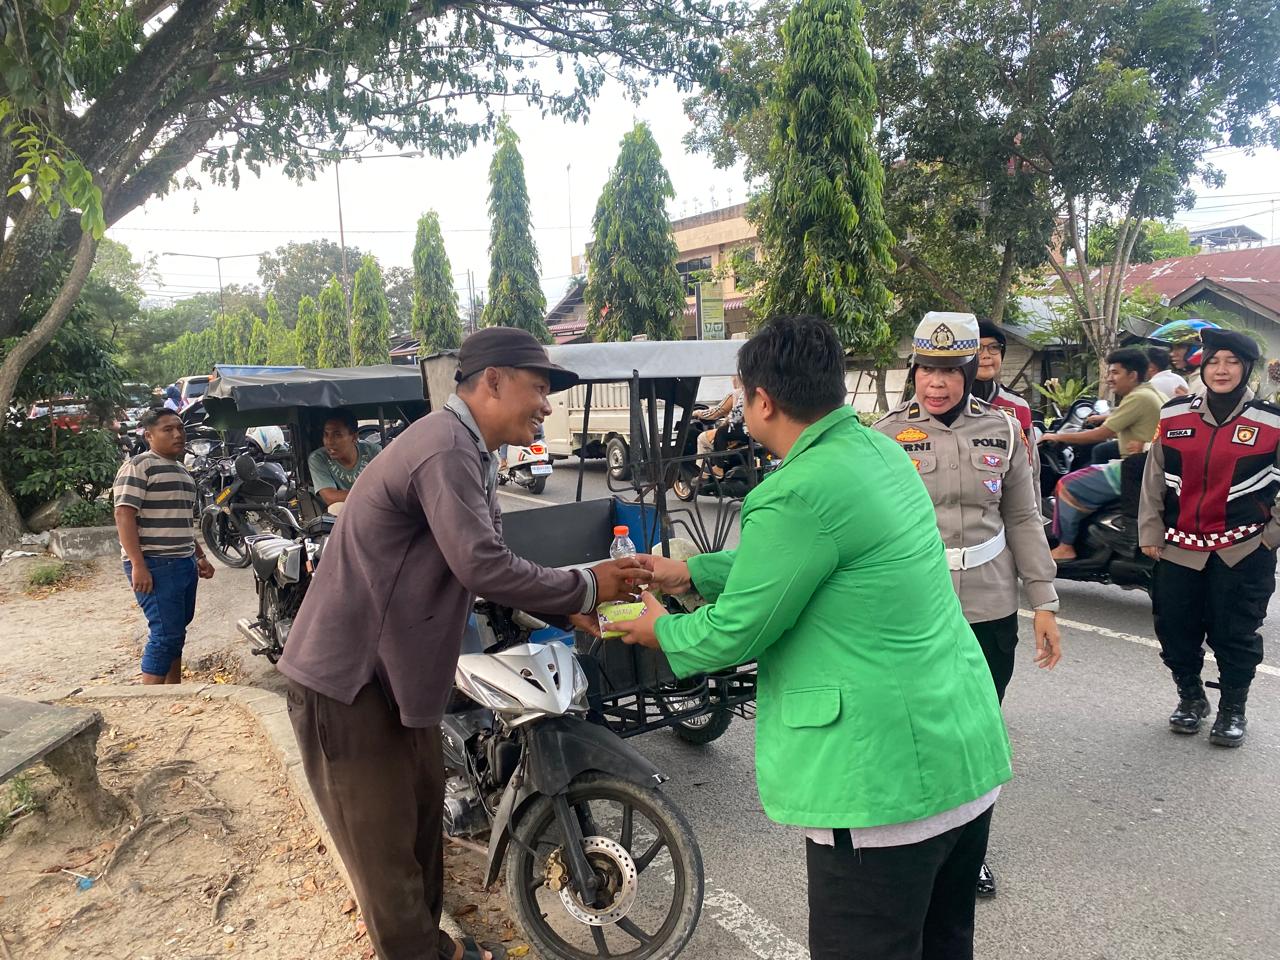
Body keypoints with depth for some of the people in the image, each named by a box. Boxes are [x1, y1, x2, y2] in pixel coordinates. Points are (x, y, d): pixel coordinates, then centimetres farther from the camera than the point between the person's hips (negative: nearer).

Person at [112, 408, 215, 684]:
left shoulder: (183, 472, 19)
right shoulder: (138, 467, -8)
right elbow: (124, 516, -16)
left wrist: (200, 557, 22)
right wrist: (138, 565, -22)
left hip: (185, 564, 9)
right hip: (155, 566, -9)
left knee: (176, 633, 13)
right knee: (165, 635, -10)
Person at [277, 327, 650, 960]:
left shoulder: (474, 456, 10)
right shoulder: (445, 450, -25)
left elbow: (488, 561, 12)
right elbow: (482, 568, -31)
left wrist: (567, 610, 1)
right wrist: (584, 587, -19)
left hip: (396, 666, 10)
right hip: (348, 675, -10)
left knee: (424, 806, 20)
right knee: (385, 841, 3)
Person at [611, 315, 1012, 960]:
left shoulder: (798, 493, -22)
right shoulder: (881, 451, 6)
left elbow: (732, 633, -13)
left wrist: (661, 630, 7)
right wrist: (689, 572, 22)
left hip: (889, 781, -9)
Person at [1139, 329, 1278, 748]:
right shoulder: (1173, 415, 3)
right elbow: (1154, 479, 8)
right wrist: (1150, 533, 6)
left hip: (1243, 551, -2)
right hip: (1179, 548, 3)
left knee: (1235, 636, 5)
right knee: (1175, 630, 10)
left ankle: (1233, 710, 26)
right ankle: (1190, 698, 32)